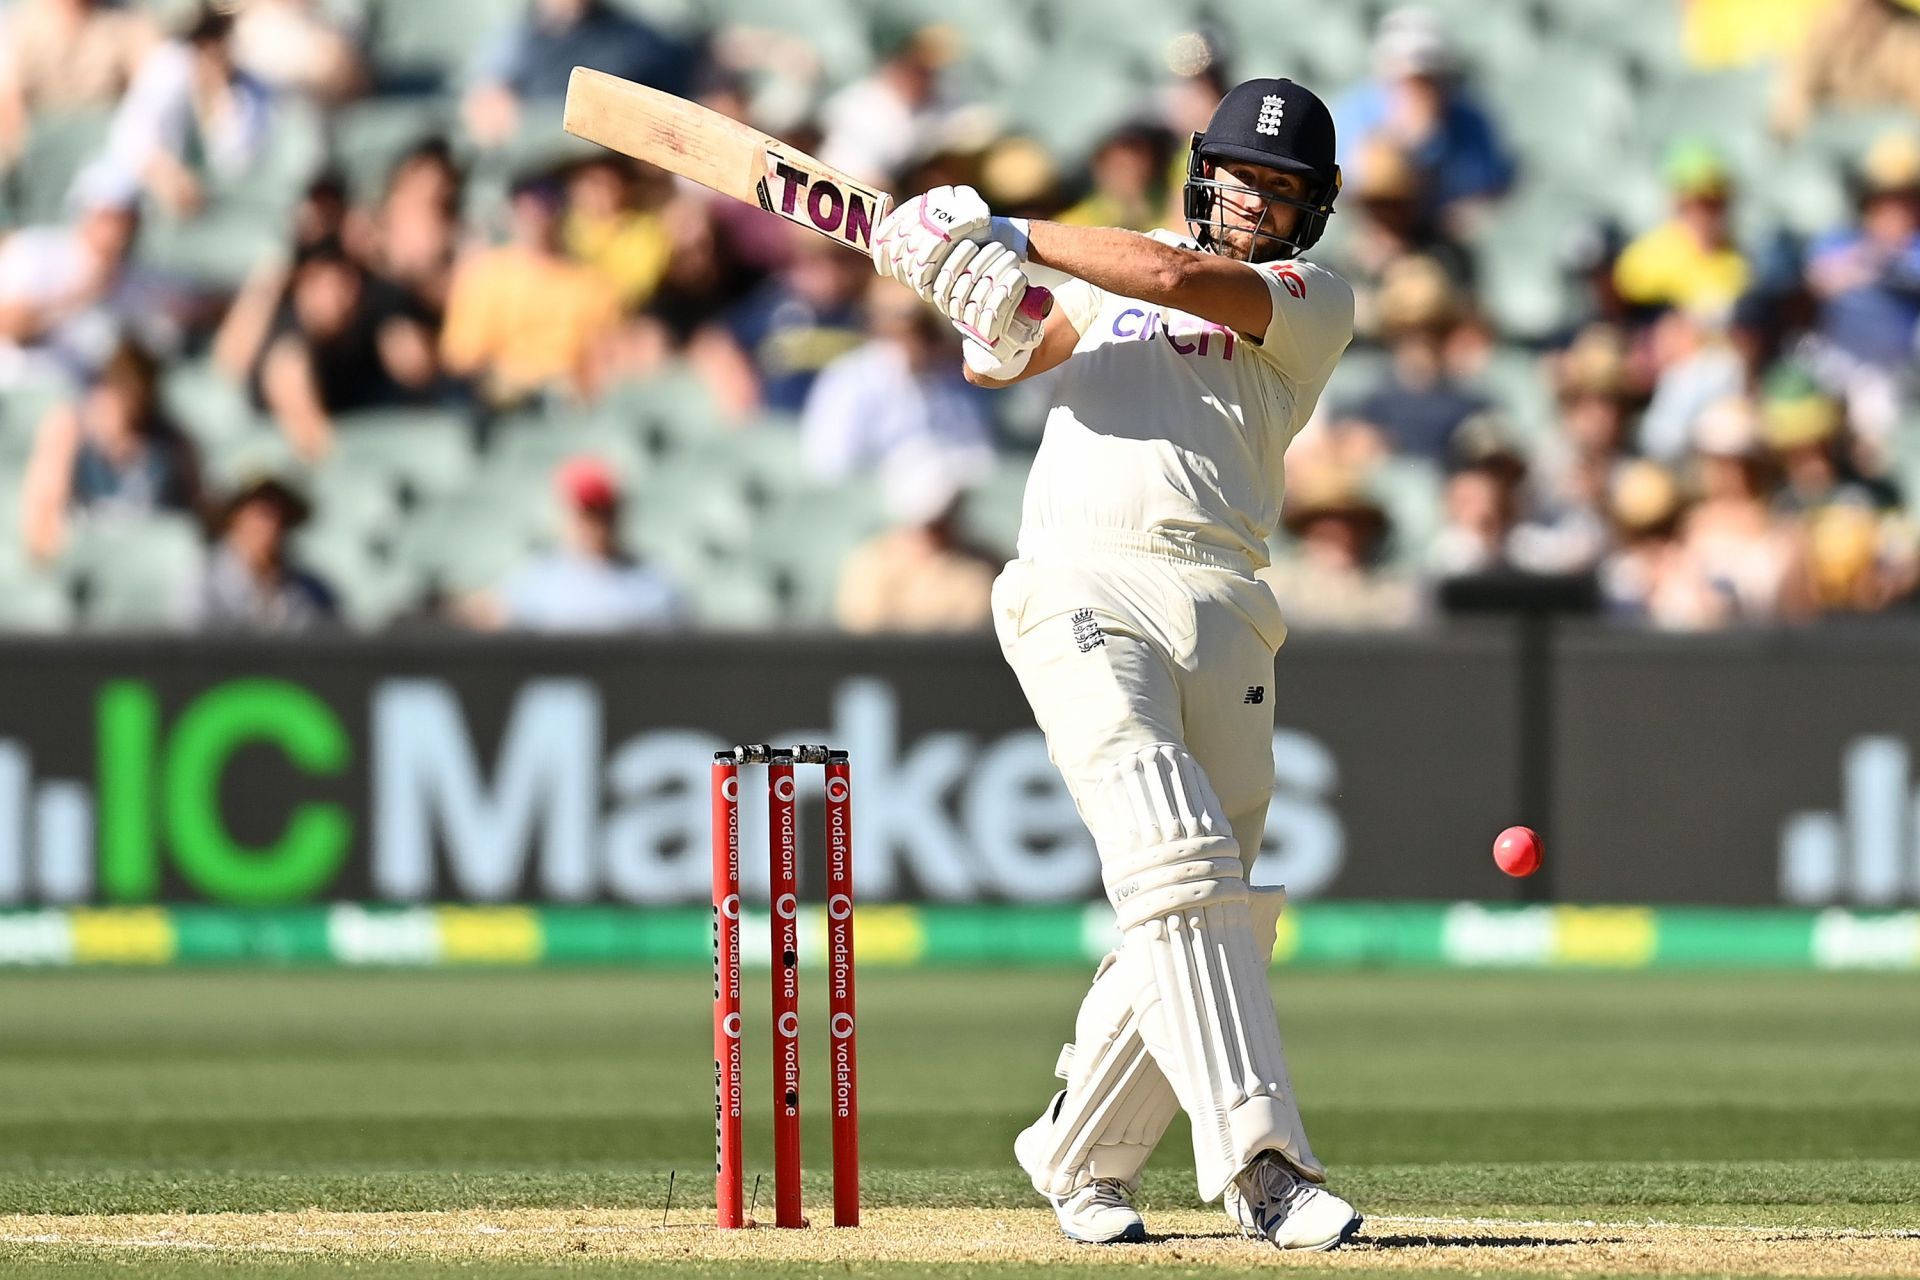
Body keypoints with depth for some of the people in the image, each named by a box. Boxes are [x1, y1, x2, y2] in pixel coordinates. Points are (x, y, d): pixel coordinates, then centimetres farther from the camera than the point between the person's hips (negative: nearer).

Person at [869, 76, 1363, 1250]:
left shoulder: (1318, 305, 11)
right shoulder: (1110, 272, 21)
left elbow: (1180, 280, -4)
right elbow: (1003, 361, 14)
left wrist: (1018, 238, -2)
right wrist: (995, 322, -9)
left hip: (1222, 616, 2)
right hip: (1086, 590, -2)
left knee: (1205, 913, -1)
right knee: (1179, 866, -20)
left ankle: (1079, 1156, 19)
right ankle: (1260, 1162, -29)